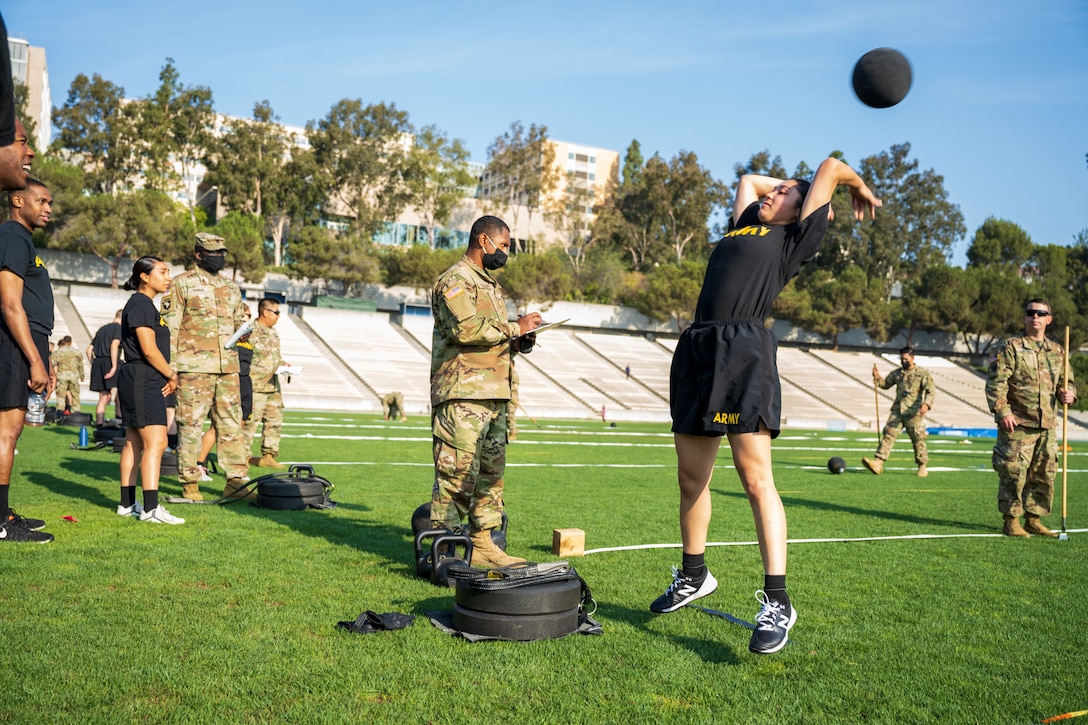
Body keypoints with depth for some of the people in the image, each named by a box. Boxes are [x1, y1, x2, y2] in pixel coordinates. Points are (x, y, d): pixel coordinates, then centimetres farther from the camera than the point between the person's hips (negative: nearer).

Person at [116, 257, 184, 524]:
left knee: (134, 442, 12)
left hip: (144, 382, 11)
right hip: (142, 380, -11)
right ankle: (151, 508, -15)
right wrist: (172, 375, -7)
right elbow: (149, 350, -18)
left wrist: (167, 375, 9)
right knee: (156, 442, -13)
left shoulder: (146, 305, 19)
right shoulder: (140, 304, -12)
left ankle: (127, 504, 18)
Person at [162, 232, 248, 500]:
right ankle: (189, 483, 6)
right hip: (194, 366, -5)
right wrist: (169, 367, -10)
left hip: (228, 366, 5)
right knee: (191, 424, -2)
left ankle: (235, 481, 8)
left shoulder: (231, 288, 19)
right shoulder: (182, 284, 2)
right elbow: (169, 327, -3)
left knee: (232, 423, 4)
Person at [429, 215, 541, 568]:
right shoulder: (454, 280, -7)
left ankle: (481, 544, 19)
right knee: (458, 471, -9)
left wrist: (514, 340, 9)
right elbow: (466, 328, -22)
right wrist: (515, 328, -14)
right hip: (462, 394, -10)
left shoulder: (490, 283, 25)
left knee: (491, 471, 11)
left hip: (493, 394, 10)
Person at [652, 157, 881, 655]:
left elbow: (831, 166, 16)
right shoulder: (744, 224, 30)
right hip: (697, 349, 7)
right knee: (690, 478, 10)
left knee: (755, 478, -14)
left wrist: (858, 187, 33)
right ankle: (693, 577, 26)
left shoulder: (795, 238, 13)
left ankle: (777, 602, -11)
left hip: (744, 349, -7)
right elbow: (748, 179, 46)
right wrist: (787, 184, 43)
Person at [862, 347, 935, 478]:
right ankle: (878, 463, -15)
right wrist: (877, 378, 5)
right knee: (889, 434, -8)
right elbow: (885, 384, 26)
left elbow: (930, 391, -8)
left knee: (918, 440, 3)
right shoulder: (896, 373, 14)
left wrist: (926, 404, -25)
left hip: (914, 413, -4)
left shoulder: (922, 373, -1)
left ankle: (922, 467, 19)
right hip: (897, 411, 4)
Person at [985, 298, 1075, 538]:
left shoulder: (1057, 351, 14)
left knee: (1045, 475, 10)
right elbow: (995, 382, -9)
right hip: (1018, 425, -6)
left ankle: (1033, 520, 22)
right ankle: (1011, 522, 5)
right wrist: (1002, 411, -17)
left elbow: (1066, 381, 23)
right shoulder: (1011, 348, -4)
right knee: (1014, 474, -5)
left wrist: (1068, 393, 0)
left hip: (1047, 426, 6)